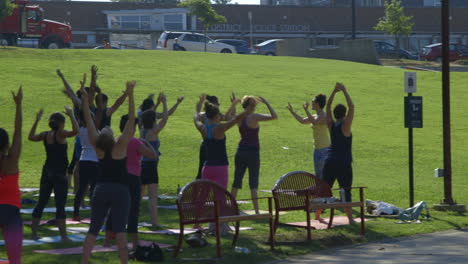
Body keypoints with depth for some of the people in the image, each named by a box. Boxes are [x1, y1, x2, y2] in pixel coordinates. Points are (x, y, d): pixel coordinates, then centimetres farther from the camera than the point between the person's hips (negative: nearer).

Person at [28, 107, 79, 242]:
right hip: (59, 174, -7)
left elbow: (31, 137, 21)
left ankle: (34, 232, 17)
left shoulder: (45, 135, 4)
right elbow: (75, 131, -29)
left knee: (41, 203, 13)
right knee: (60, 206, -5)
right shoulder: (60, 134, -14)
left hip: (47, 173, 7)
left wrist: (36, 121, 24)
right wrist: (71, 115, -19)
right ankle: (63, 235, -5)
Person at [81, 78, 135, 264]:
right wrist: (130, 95, -21)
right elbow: (131, 119, -18)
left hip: (101, 189, 3)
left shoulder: (97, 147, -8)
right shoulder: (120, 146, -15)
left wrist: (84, 95, -5)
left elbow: (88, 120, -6)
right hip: (120, 190, -3)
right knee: (120, 229, -8)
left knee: (93, 229, 7)